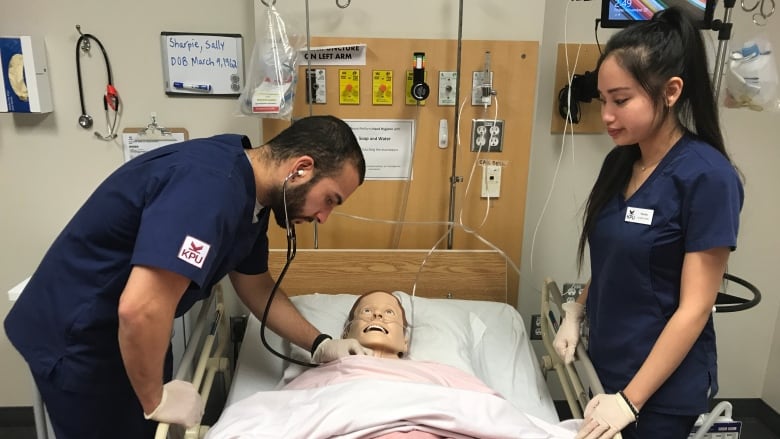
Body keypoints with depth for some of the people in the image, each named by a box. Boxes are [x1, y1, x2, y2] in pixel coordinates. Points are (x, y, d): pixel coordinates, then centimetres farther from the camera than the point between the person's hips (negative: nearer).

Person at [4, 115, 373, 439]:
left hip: (130, 335, 9)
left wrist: (319, 346, 3)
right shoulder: (212, 186, -32)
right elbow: (141, 309, -37)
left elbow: (257, 288, 10)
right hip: (77, 340, -8)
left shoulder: (251, 195, 0)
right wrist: (155, 399, -21)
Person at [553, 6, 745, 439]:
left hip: (662, 391, -6)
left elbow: (695, 307, -19)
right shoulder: (619, 162, 0)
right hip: (606, 366, 6)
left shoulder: (707, 176, -20)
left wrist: (630, 399, -18)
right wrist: (575, 312, -2)